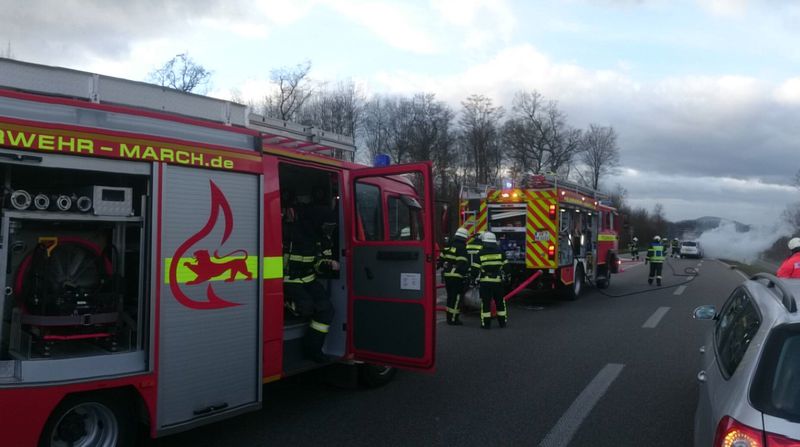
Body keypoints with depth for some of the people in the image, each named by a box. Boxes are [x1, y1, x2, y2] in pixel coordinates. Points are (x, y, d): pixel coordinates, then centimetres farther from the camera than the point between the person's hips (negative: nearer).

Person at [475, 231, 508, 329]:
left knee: (485, 303, 1)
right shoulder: (500, 252, 2)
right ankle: (502, 322, 19)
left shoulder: (481, 253, -3)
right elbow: (505, 266, 4)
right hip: (498, 281, 2)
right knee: (500, 302, 14)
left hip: (485, 281, -2)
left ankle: (486, 323, 0)